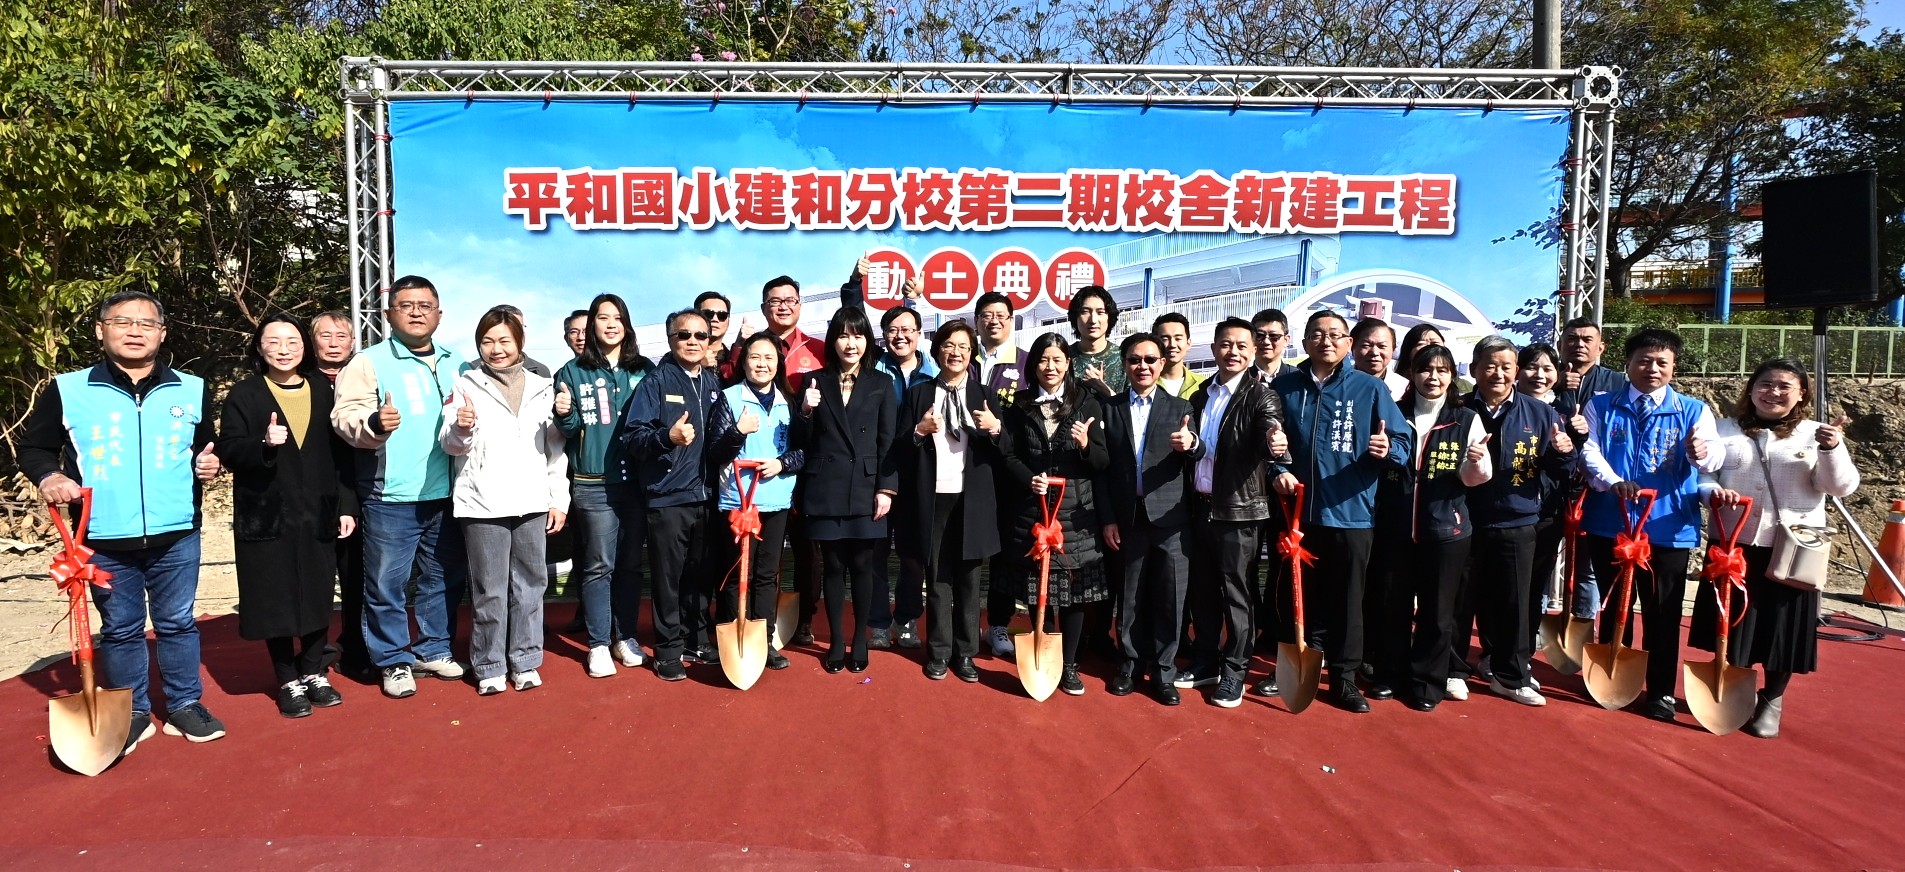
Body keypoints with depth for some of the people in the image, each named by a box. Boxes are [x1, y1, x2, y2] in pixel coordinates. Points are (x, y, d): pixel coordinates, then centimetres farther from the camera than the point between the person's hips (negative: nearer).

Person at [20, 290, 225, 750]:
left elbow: (206, 447, 18)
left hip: (177, 536, 1)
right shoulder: (67, 390, 0)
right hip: (104, 541, -1)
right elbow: (33, 448, 7)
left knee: (178, 623, 11)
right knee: (120, 629, 11)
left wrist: (209, 463, -3)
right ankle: (132, 715, 24)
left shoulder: (192, 390, 5)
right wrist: (50, 476, -13)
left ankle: (185, 705, 24)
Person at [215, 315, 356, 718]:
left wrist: (346, 505, 3)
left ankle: (314, 673, 23)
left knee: (318, 595, 8)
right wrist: (263, 444, -27)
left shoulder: (322, 391, 8)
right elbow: (228, 452, -7)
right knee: (276, 600, 4)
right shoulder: (244, 395, 0)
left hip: (318, 516, 2)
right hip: (267, 517, -2)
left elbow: (339, 453, 7)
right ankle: (288, 682, 17)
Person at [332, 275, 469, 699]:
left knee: (445, 578, 13)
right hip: (390, 498, -5)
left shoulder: (452, 363, 14)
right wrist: (374, 423, -32)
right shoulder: (368, 362, -2)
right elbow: (346, 417, -11)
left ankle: (433, 649, 28)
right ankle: (395, 661, 15)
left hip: (446, 493, 5)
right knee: (386, 583, 0)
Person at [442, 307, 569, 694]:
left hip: (532, 503, 2)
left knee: (528, 587, 8)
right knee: (489, 590, 2)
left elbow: (555, 448, 11)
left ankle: (525, 662, 18)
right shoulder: (467, 385, 3)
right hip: (482, 504, -2)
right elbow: (451, 445, -2)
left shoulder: (541, 387, 10)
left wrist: (559, 499, 6)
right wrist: (461, 429, -25)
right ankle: (489, 667, 13)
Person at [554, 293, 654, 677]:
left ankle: (625, 636, 23)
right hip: (594, 486, -2)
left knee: (631, 563, 10)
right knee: (599, 566, 2)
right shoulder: (574, 372, 3)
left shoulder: (645, 370, 8)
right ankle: (599, 644, 11)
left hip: (638, 481, 2)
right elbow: (567, 432, 2)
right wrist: (564, 415, -19)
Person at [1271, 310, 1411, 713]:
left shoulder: (1370, 388, 0)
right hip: (1299, 510, 2)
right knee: (1302, 596, 10)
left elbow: (1403, 444, -3)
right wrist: (1279, 469, -4)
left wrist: (1387, 450, -24)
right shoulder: (1285, 387, 6)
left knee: (1347, 599, 5)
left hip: (1351, 512, -2)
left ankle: (1344, 677, 17)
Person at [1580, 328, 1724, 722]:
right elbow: (1590, 450, -7)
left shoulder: (1693, 410, 4)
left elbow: (1715, 457, -10)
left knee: (1662, 612, 5)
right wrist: (1611, 481, -26)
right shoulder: (1601, 406, 5)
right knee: (1614, 606, 13)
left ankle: (1661, 691, 18)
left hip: (1669, 528, 0)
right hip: (1609, 523, 1)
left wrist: (1702, 452, -34)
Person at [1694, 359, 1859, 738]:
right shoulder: (1726, 430, 6)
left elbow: (1842, 487, -5)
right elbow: (1701, 473, 5)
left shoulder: (1815, 435, 2)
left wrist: (1832, 449, -22)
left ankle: (1772, 701, 26)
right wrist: (1714, 492, -16)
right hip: (1733, 544, 1)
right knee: (1731, 624, 8)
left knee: (1782, 629, 6)